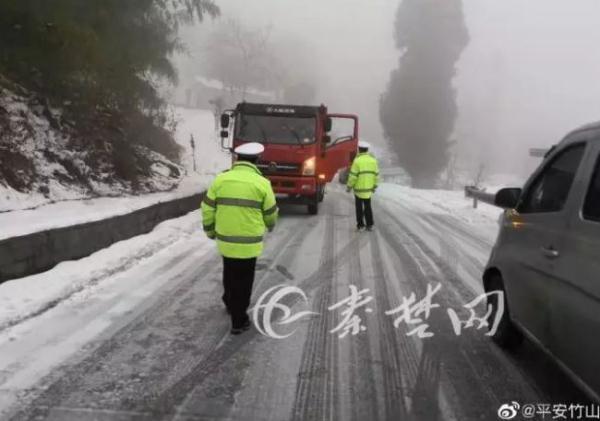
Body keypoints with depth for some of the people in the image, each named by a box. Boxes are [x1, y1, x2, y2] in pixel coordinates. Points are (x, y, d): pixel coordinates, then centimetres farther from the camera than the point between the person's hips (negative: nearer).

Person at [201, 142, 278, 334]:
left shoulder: (221, 179, -1)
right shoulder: (261, 183, -8)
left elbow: (207, 209, 3)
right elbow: (270, 213, 2)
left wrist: (210, 231, 19)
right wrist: (270, 226, 25)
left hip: (225, 240, 3)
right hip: (249, 243, -3)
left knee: (229, 275, 25)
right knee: (243, 281, 9)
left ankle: (230, 303, 47)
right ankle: (238, 320, 16)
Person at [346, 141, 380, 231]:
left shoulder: (357, 160, -13)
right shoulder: (373, 160, 1)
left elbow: (353, 175, -15)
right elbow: (376, 174, 5)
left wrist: (349, 186, -4)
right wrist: (374, 186, 15)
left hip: (359, 188, -4)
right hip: (368, 188, 4)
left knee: (359, 207, 7)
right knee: (368, 206, 13)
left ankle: (360, 225, 8)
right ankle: (369, 225, 11)